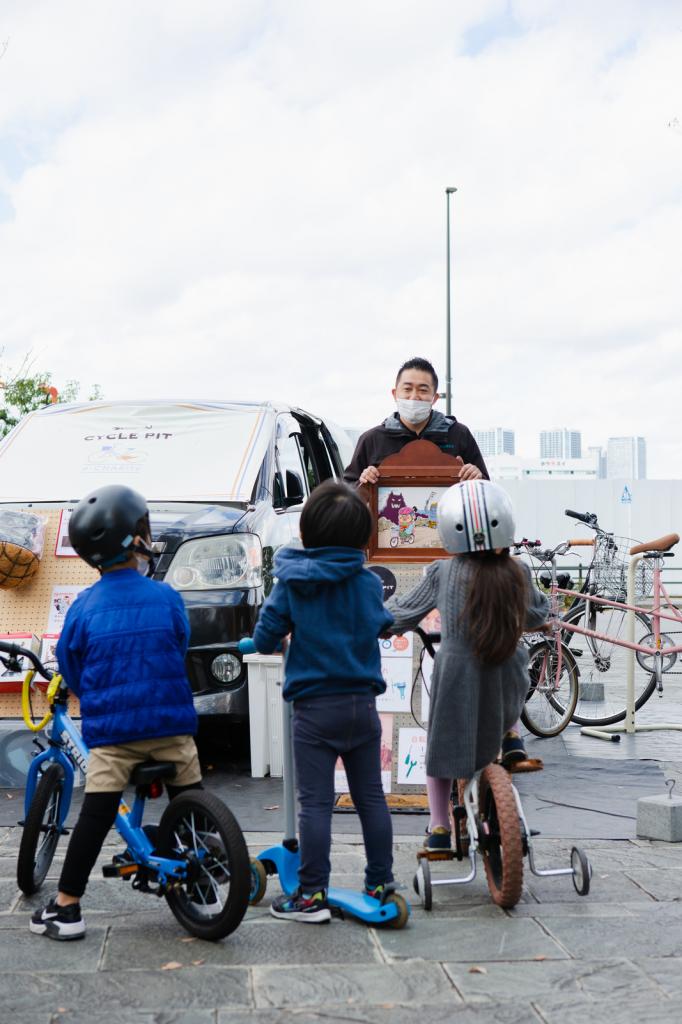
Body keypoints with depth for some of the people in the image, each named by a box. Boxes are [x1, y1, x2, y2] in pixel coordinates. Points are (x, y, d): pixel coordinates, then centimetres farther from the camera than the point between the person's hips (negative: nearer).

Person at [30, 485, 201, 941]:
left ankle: (66, 907, 4)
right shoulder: (166, 597, -4)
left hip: (110, 729, 0)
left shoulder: (84, 607, -4)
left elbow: (71, 669, 7)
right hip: (171, 723, 0)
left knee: (96, 815, 1)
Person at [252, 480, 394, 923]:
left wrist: (279, 639, 18)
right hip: (362, 703, 3)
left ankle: (312, 895, 3)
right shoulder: (369, 582, -1)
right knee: (371, 796, 12)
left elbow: (264, 639, -4)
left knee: (316, 802, 0)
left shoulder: (292, 583, -6)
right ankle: (381, 885, 19)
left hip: (314, 707, -2)